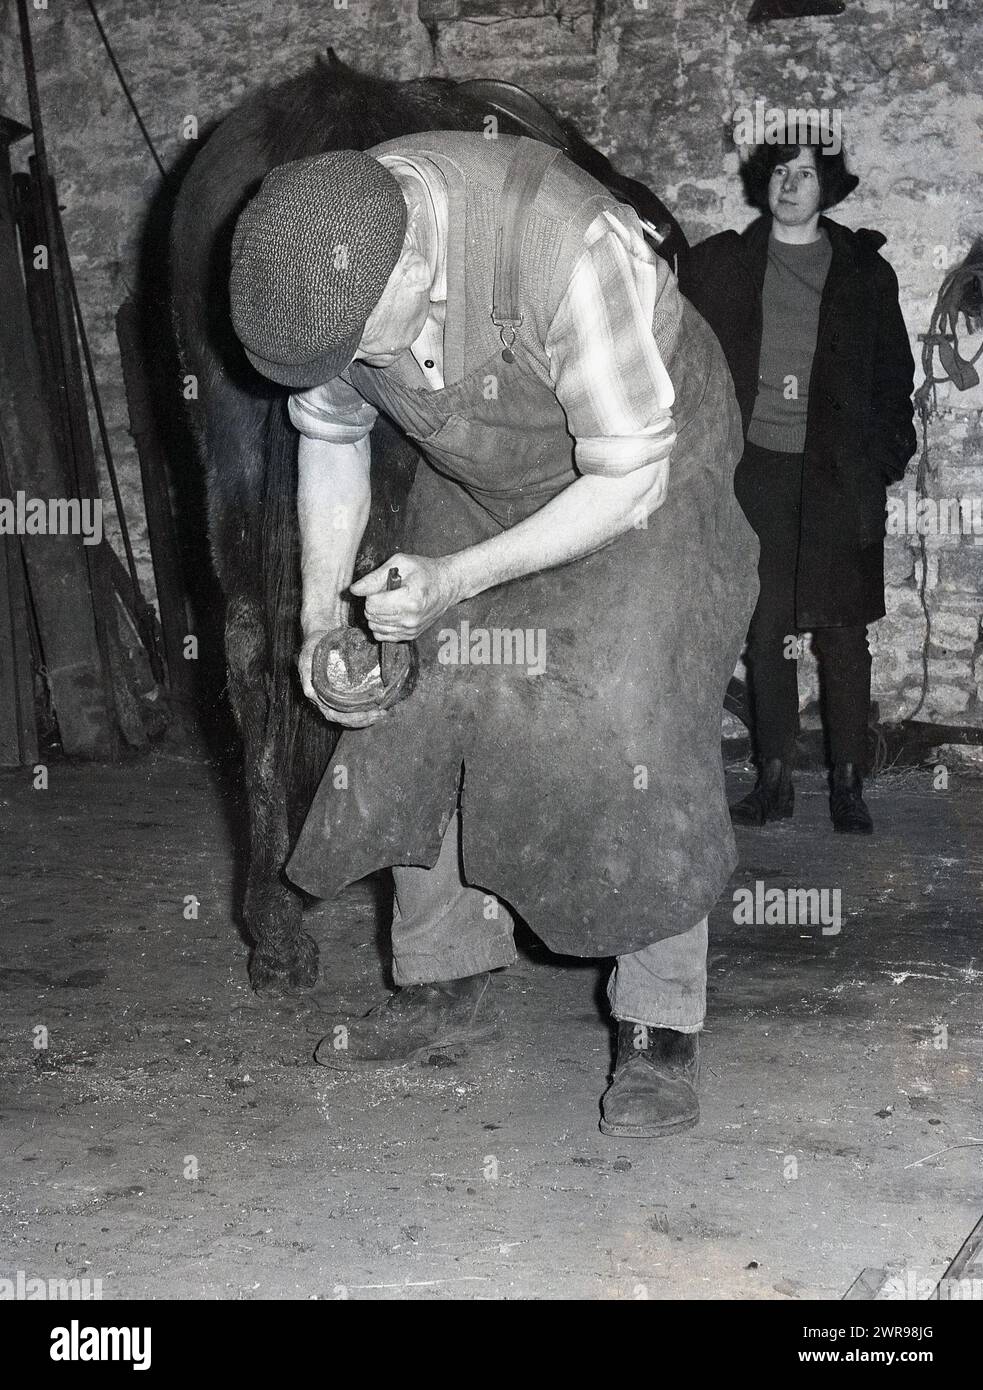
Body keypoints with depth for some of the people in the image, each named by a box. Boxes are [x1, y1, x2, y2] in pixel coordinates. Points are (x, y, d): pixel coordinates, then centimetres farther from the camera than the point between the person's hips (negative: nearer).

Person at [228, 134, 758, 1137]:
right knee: (416, 723, 0)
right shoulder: (323, 259, -20)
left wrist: (454, 581, -33)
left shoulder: (566, 247, -39)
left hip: (645, 479, -5)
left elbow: (627, 482, -29)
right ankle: (446, 987, 16)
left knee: (631, 738, -16)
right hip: (474, 487, 5)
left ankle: (659, 1033, -4)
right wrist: (322, 616, -7)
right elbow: (330, 438, -1)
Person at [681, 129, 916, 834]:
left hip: (838, 471, -1)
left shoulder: (863, 269, 7)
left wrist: (887, 453, -2)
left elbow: (893, 371, 8)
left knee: (842, 629, -1)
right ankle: (775, 780, 13)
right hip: (757, 465, 1)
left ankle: (849, 784, 7)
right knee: (767, 629, 5)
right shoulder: (724, 264, 9)